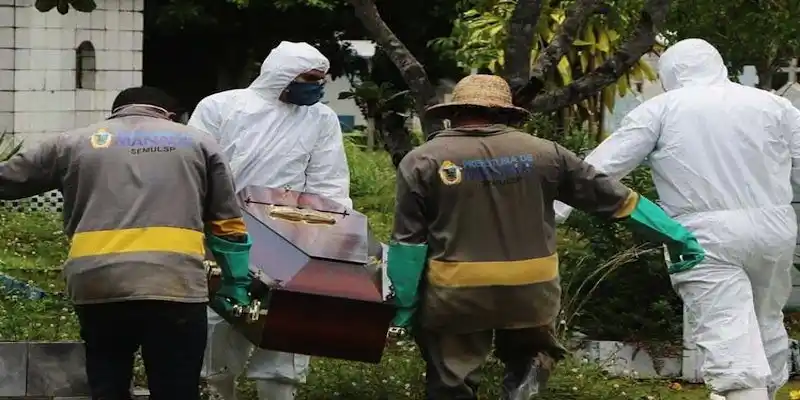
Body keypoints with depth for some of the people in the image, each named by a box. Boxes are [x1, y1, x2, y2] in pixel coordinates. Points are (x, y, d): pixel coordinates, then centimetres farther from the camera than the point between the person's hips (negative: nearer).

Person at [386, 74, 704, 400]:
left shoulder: (422, 162, -3)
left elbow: (408, 241, -5)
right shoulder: (541, 153, 1)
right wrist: (674, 234, 11)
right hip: (532, 289, 2)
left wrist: (405, 303, 2)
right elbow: (612, 196, 5)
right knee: (529, 350, 25)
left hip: (456, 294, -2)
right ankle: (528, 373, -6)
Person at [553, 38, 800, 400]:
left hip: (705, 236, -4)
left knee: (727, 337, -9)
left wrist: (552, 210, 3)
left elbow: (603, 166, 1)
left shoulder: (661, 109, 4)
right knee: (767, 326, 20)